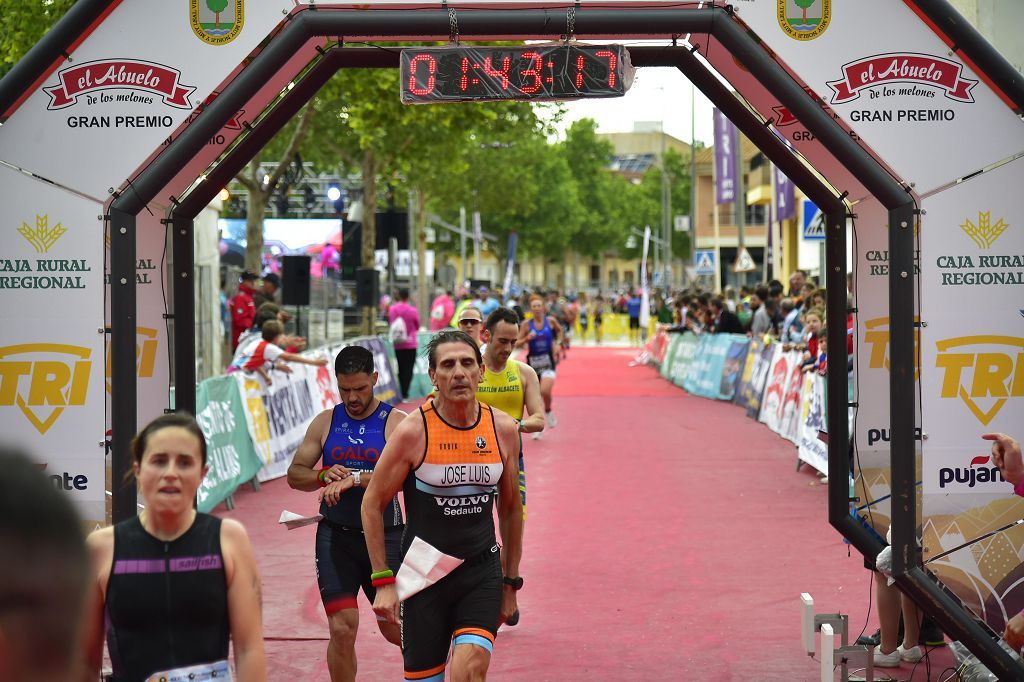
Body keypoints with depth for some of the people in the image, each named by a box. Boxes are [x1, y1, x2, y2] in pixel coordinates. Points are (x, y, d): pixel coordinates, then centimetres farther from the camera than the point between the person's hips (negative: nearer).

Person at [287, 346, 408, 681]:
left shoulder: (396, 421, -4)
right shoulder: (325, 422, 8)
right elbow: (294, 474, 9)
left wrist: (354, 479, -31)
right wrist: (324, 475, -13)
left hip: (384, 536, -2)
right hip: (335, 536, 2)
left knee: (394, 628, 10)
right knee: (342, 630, -9)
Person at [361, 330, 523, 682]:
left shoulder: (503, 429, 0)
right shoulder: (413, 431, -11)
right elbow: (372, 504, -3)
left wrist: (511, 581, 16)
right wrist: (383, 581, -7)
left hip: (482, 573, 2)